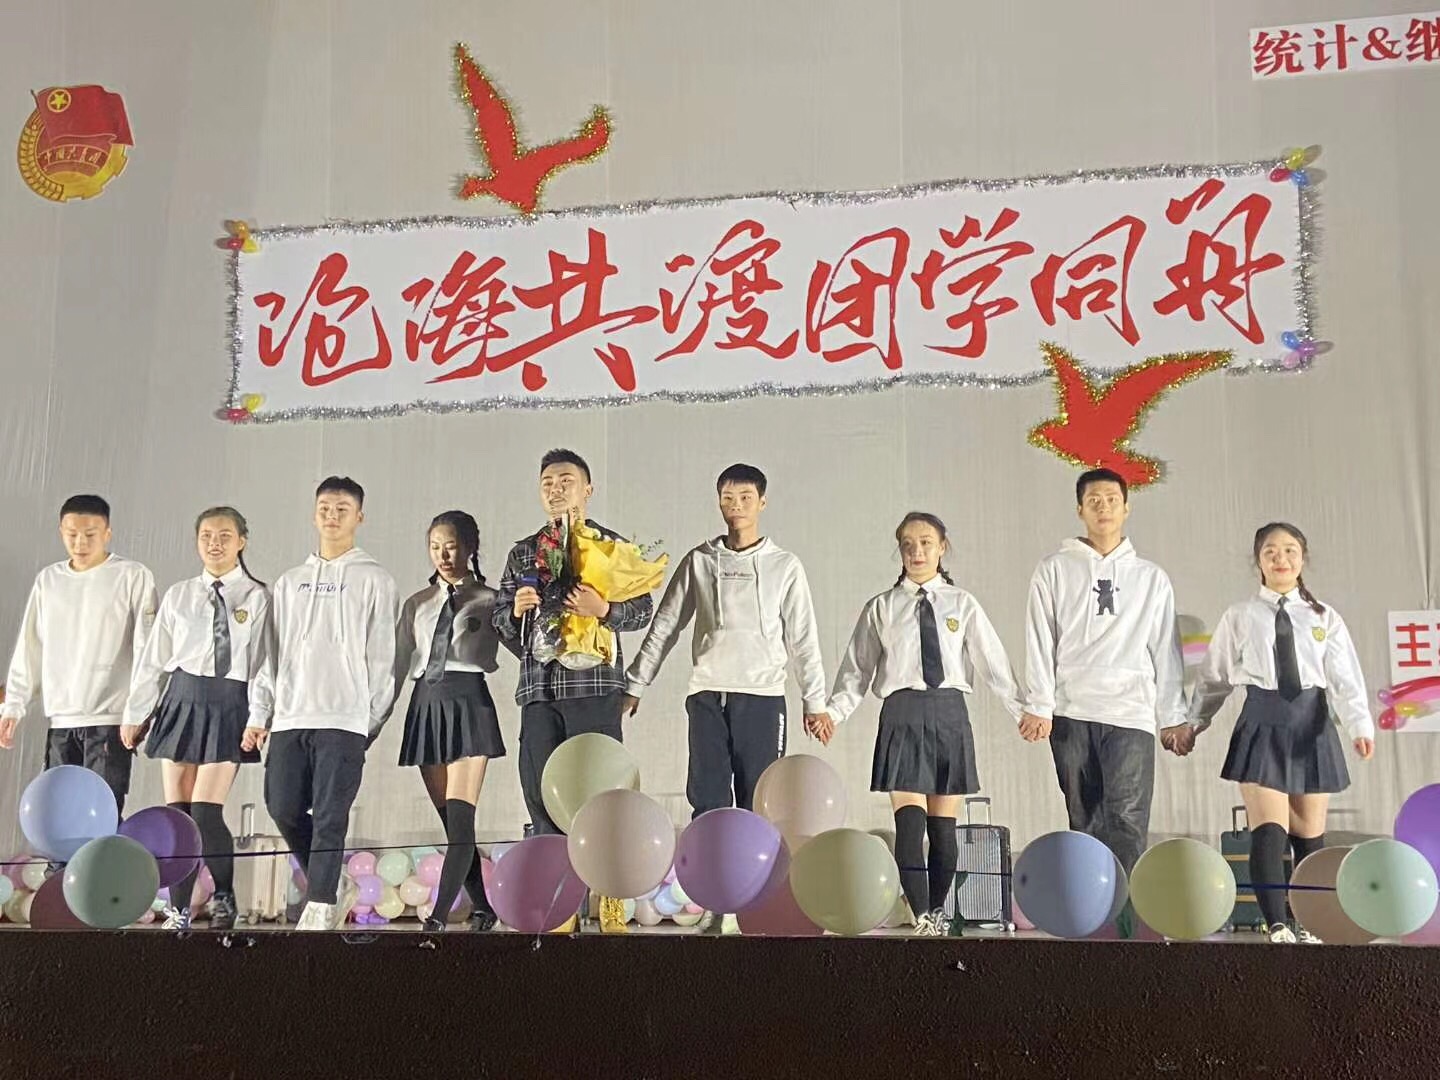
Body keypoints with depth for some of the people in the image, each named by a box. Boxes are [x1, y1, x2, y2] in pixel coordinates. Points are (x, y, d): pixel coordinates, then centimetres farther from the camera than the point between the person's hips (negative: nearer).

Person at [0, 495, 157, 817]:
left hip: (110, 719, -5)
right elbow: (29, 649, 16)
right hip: (60, 719, 5)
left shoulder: (133, 577, -2)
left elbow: (146, 650, -5)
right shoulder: (48, 580, 13)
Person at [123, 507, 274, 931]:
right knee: (176, 812, 3)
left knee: (205, 813, -11)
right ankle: (178, 909, 11)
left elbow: (264, 664, -3)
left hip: (229, 704, -4)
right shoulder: (178, 596, 10)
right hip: (182, 699, 4)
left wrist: (258, 718, -11)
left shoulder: (257, 598, 1)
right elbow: (153, 659, 13)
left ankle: (224, 896, 11)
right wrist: (135, 713, 12)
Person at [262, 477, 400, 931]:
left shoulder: (374, 581, 5)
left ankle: (319, 907, -1)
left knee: (329, 815, -7)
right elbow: (274, 652, 17)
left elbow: (382, 656, 1)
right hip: (290, 718, 5)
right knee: (284, 808, 2)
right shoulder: (290, 582, 18)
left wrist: (373, 719, -3)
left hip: (344, 719, -5)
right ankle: (336, 886, 19)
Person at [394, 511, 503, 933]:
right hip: (426, 705, 5)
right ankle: (481, 907, 15)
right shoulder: (417, 605, 17)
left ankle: (438, 915, -15)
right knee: (450, 819, 6)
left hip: (469, 703, -4)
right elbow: (397, 666, 17)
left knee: (459, 817, -12)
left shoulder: (489, 600, 6)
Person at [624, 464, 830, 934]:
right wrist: (635, 685, 10)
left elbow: (803, 638, 6)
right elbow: (664, 627, 11)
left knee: (759, 801, -1)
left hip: (762, 696, -1)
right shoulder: (699, 562, 9)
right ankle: (712, 904, 2)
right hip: (708, 695, 1)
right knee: (707, 798, -1)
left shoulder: (784, 566, 5)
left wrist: (815, 701, 2)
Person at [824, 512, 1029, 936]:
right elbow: (857, 669, 9)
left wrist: (1023, 711, -2)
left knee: (944, 826, 6)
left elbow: (993, 662, 5)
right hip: (903, 713, -1)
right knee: (909, 822, -11)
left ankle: (938, 911, 18)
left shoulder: (962, 605, 8)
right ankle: (922, 916, -12)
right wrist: (833, 712, -3)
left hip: (949, 713, 1)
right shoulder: (881, 608, 8)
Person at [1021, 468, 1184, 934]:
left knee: (1127, 817, -14)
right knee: (1085, 821, 5)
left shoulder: (1151, 578, 14)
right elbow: (1040, 641, 3)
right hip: (1071, 713, 1)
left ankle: (1128, 924, -16)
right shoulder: (1054, 571, 10)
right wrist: (1039, 705, -5)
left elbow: (1166, 651, 13)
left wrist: (1175, 717, 8)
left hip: (1131, 713, 0)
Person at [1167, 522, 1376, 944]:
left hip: (1312, 725, 2)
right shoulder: (1239, 617, 5)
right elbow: (1214, 676, 11)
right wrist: (1191, 723, 10)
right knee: (1268, 830, -13)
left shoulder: (1325, 619, 7)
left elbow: (1345, 679, -3)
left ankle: (1310, 926, 19)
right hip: (1262, 723, -2)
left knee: (1309, 834, 8)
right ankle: (1277, 928, -16)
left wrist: (1360, 725, -17)